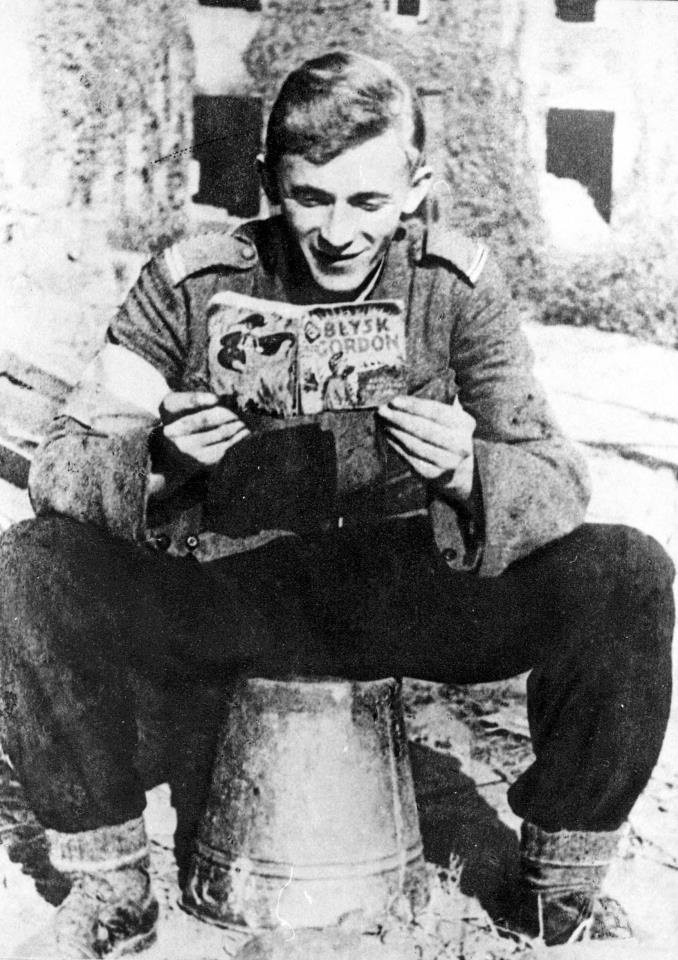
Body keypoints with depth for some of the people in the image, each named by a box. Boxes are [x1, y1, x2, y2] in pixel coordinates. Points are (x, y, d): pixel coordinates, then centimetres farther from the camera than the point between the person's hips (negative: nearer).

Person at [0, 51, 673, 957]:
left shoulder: (459, 282, -7)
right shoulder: (191, 282, -9)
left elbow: (559, 479, -8)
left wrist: (467, 472, -33)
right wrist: (157, 461, -34)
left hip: (409, 588, 1)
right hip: (226, 590, 0)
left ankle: (566, 872, 3)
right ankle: (111, 884, -3)